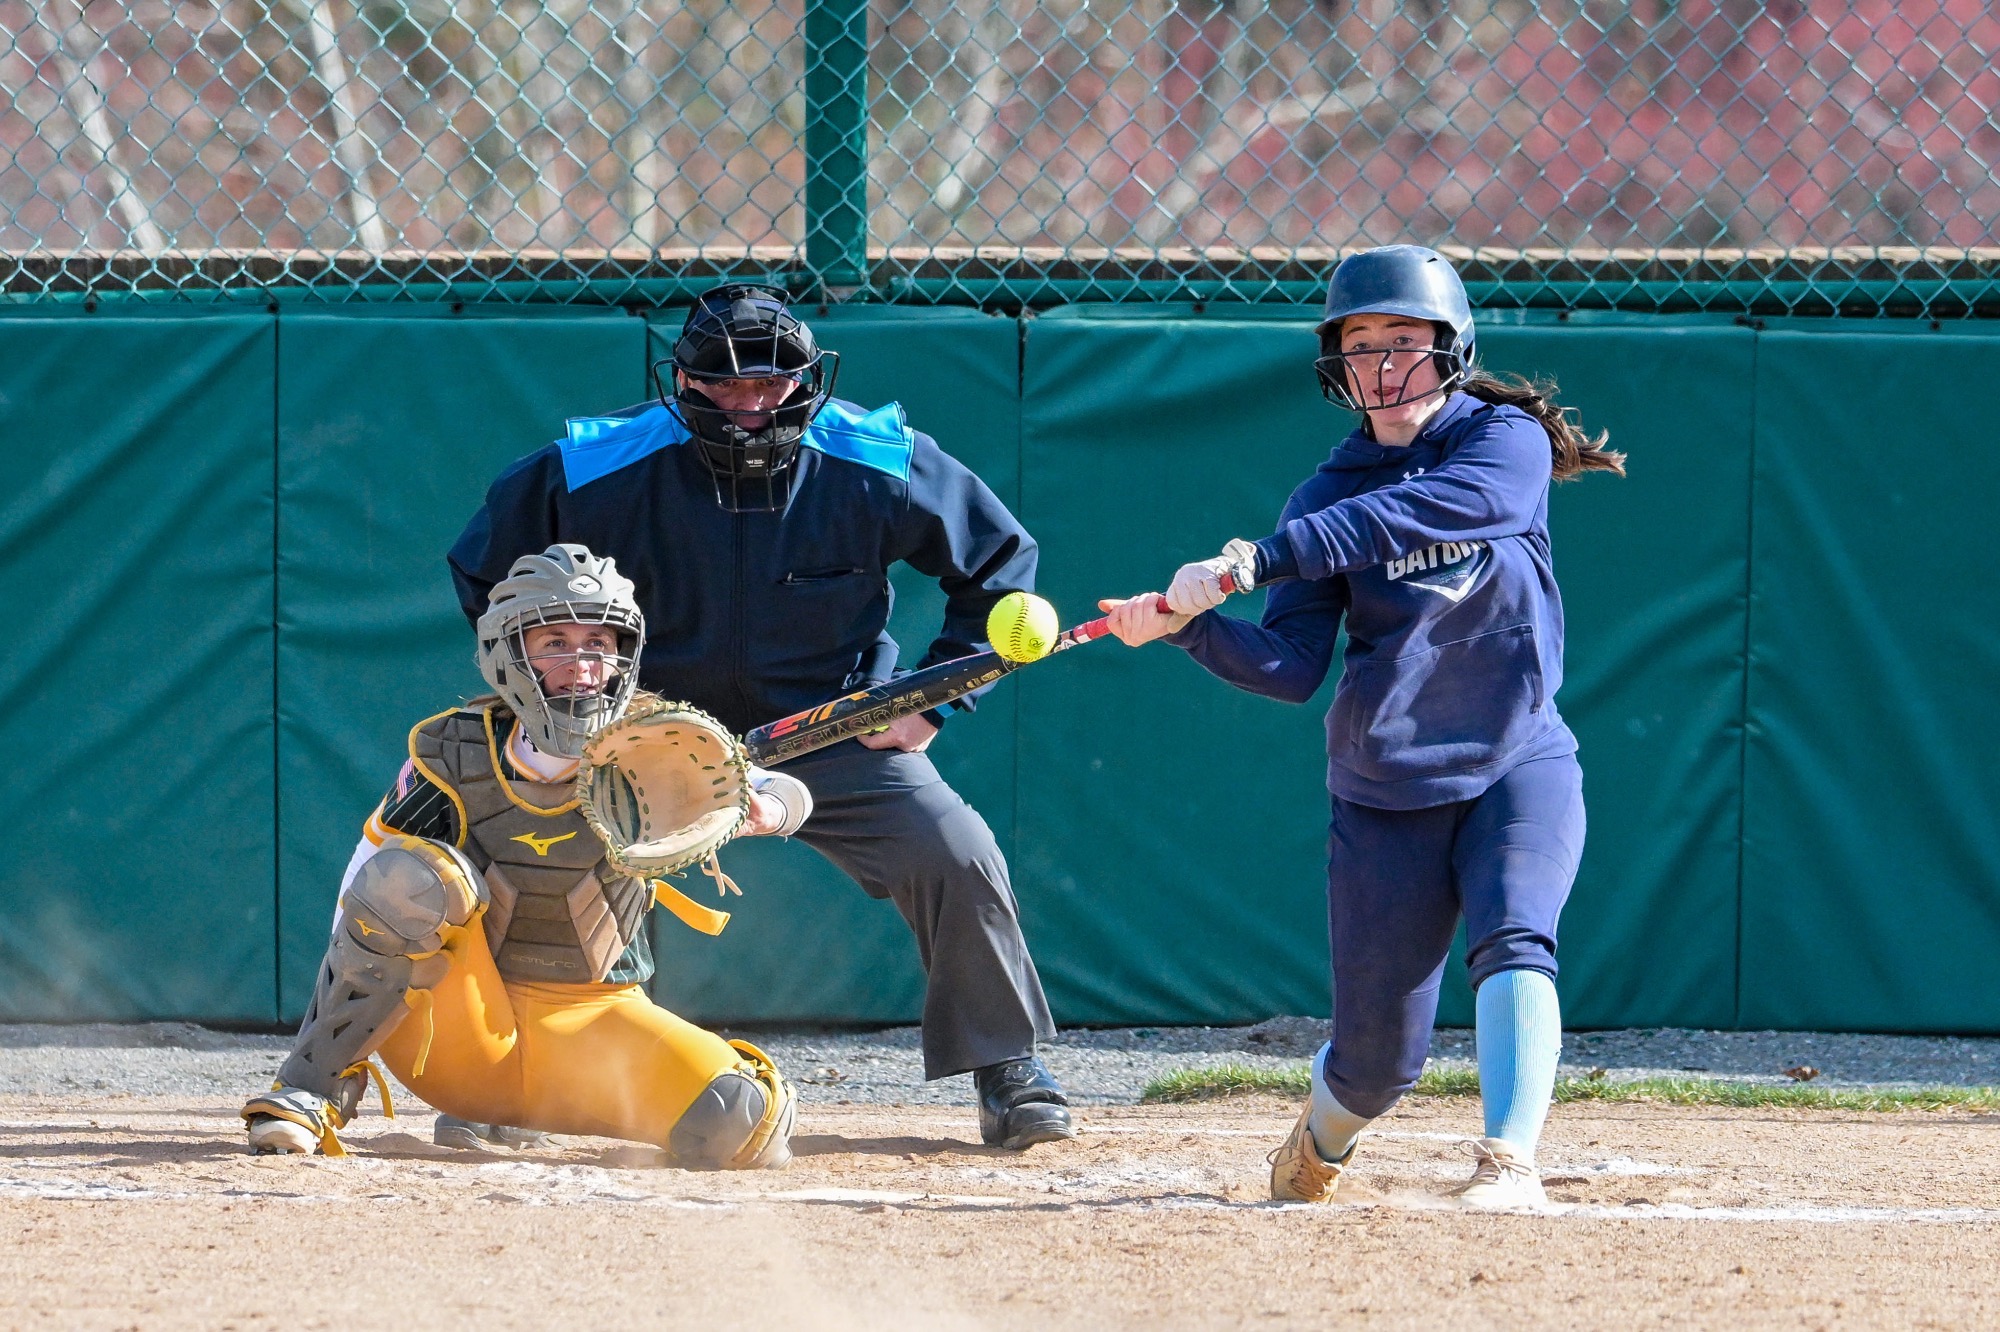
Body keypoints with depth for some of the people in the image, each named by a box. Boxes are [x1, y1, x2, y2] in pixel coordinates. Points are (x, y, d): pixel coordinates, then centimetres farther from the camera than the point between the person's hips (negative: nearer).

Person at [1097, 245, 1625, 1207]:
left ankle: (1508, 1162, -36)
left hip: (1518, 766, -2)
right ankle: (1319, 1139, 37)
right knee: (1378, 1055, 4)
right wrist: (1185, 623, -25)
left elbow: (1423, 508, -27)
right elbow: (1291, 667, -7)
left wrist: (1259, 559, -34)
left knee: (1512, 943, -29)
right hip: (1385, 792, 2)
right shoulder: (1330, 496, 2)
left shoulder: (1506, 443, -5)